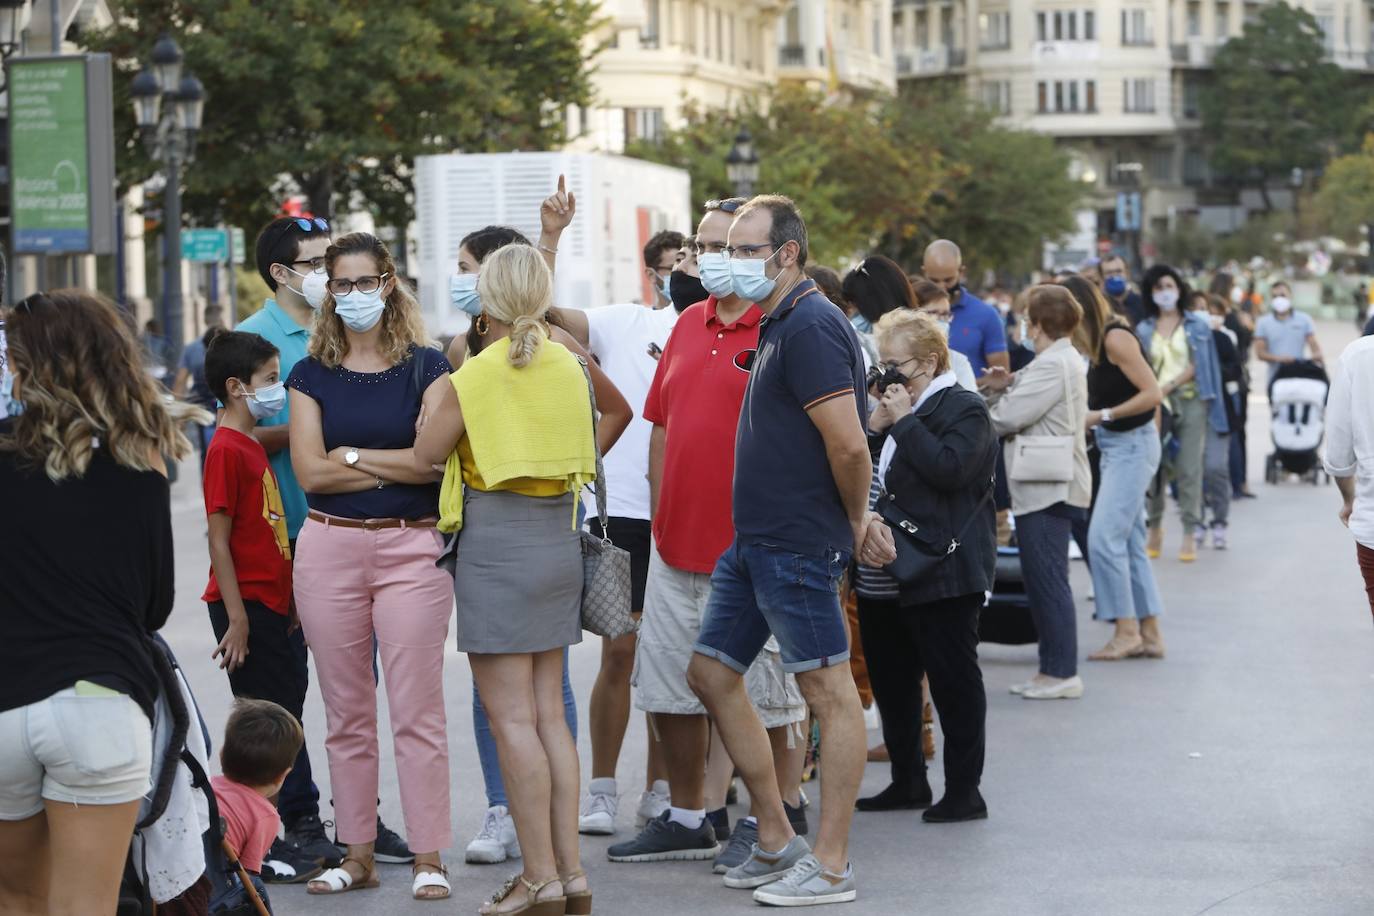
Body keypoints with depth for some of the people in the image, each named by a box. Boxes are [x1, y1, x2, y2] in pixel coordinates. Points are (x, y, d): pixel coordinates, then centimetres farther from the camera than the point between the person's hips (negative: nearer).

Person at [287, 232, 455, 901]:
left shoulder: (425, 367, 3)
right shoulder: (312, 374, 9)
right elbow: (309, 471, -2)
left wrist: (352, 455, -5)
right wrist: (397, 465, -5)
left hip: (409, 547, -3)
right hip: (329, 547, 3)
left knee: (416, 711, -5)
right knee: (346, 714, 7)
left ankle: (429, 857, 0)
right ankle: (358, 853, 14)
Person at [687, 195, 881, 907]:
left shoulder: (812, 327, -17)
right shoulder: (775, 326, 16)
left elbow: (848, 444, -22)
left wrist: (855, 520, -8)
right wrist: (859, 519, 17)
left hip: (797, 546, -11)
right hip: (755, 540, 11)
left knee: (829, 692, -4)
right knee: (711, 675, 13)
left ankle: (829, 867, -1)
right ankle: (775, 841, 20)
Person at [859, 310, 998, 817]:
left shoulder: (964, 409, -8)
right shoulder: (898, 408, 17)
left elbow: (949, 468, -24)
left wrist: (904, 421, -18)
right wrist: (874, 428, 0)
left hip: (941, 577, -9)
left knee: (953, 680, -2)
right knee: (890, 680, 13)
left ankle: (964, 790, 3)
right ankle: (908, 781, 24)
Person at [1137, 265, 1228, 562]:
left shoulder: (1197, 326, 9)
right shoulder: (1143, 329, 13)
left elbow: (1196, 365, -1)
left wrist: (1168, 385, -12)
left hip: (1190, 401, -2)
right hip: (1155, 404, 2)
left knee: (1189, 469, -7)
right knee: (1154, 467, 1)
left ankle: (1190, 534, -6)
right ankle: (1154, 527, 15)